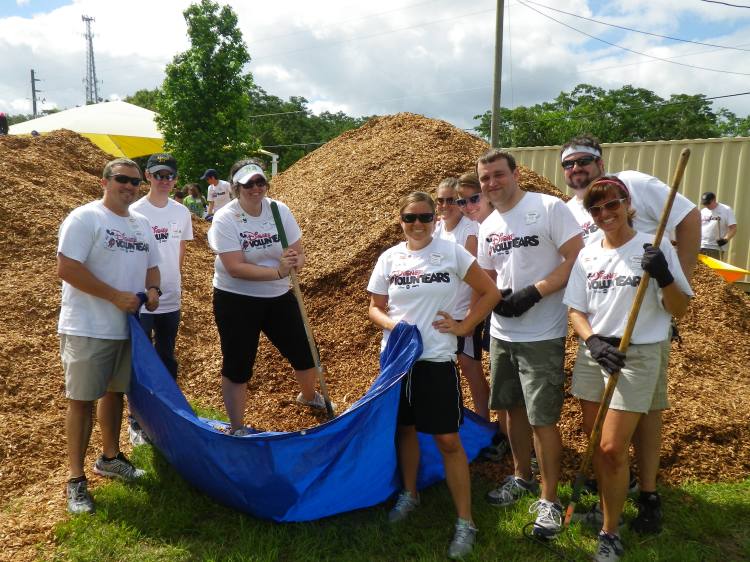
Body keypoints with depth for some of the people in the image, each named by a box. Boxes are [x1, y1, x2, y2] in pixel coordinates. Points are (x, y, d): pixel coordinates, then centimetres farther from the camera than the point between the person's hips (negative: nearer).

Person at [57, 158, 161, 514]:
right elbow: (66, 269, -18)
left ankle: (110, 457, 35)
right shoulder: (84, 218, -11)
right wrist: (116, 296, -20)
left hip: (127, 327, 7)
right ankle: (76, 480, 11)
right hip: (87, 328, -7)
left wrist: (153, 289, -4)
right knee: (82, 399, 0)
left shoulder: (141, 224, 12)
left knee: (115, 391, 18)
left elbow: (151, 266, 19)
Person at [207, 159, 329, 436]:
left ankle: (309, 396, 45)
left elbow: (299, 253, -3)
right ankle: (237, 429, 23)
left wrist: (295, 261, -27)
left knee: (304, 355, 13)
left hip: (279, 297, 4)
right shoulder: (225, 219, -16)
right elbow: (235, 268, -24)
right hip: (236, 300, -4)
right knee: (237, 366, 4)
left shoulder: (280, 210, -4)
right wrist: (278, 271, -32)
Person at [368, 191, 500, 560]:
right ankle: (409, 495, 40)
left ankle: (465, 522, 13)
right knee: (404, 428, 17)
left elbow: (490, 293, 0)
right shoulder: (389, 258, 1)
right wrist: (391, 324, -13)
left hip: (437, 359, -3)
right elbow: (375, 308, 8)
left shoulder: (452, 253, -6)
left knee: (447, 440, 0)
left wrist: (464, 327, -5)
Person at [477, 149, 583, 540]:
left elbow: (577, 259, -16)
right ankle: (522, 477, 36)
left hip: (542, 335, -7)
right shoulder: (487, 227, 10)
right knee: (514, 407, 17)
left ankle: (549, 500, 13)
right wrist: (496, 297, -6)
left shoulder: (549, 208, -11)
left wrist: (532, 293, -22)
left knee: (543, 417, -3)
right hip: (502, 333, 7)